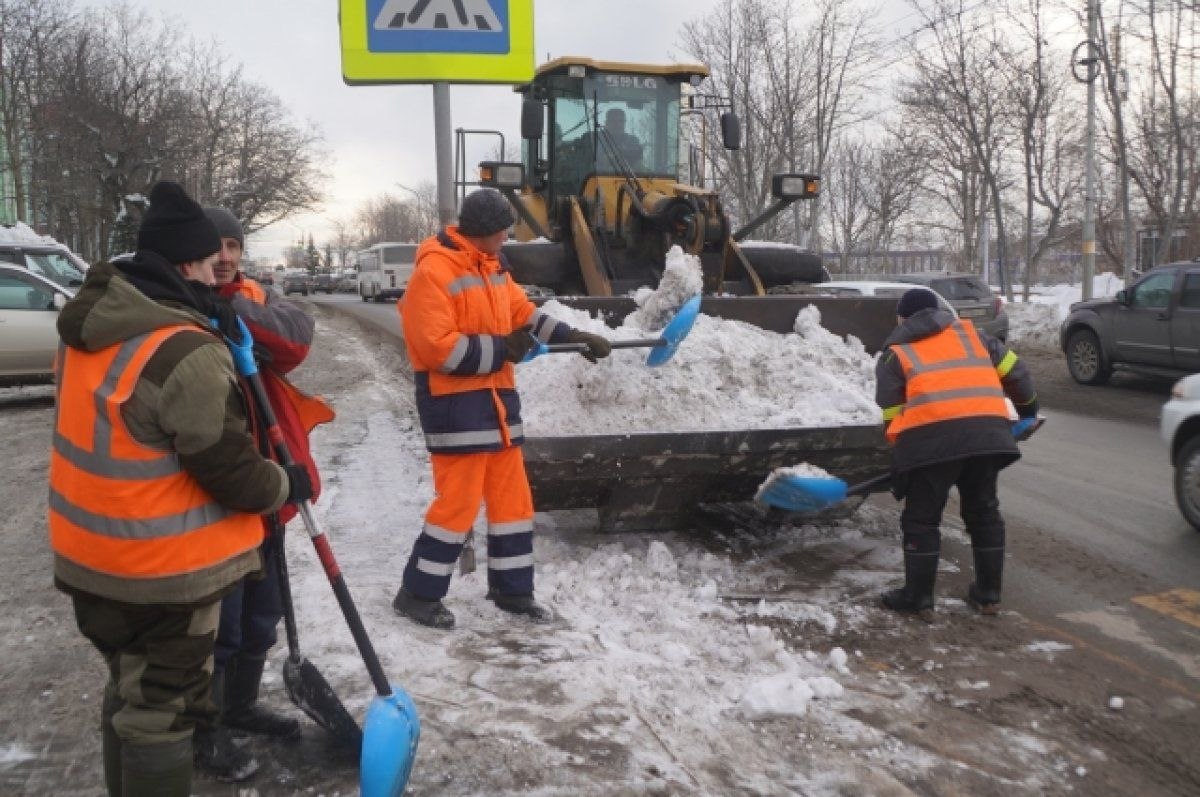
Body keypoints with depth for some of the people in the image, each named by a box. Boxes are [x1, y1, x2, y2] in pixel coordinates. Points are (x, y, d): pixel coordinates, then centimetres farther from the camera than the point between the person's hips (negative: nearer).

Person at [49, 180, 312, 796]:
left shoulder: (94, 321, 1)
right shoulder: (188, 356, -26)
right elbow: (229, 469, -20)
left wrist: (210, 321, -2)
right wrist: (285, 486, -1)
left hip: (92, 556, 9)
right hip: (164, 568, -9)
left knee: (130, 689, 25)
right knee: (162, 708, 7)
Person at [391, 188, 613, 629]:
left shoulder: (491, 267, 13)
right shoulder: (434, 271, -16)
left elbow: (524, 314, 20)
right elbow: (437, 348, -22)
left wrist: (573, 336, 11)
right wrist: (500, 350, -16)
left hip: (496, 397, 9)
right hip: (454, 403, -9)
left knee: (512, 496, 13)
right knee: (458, 502, -4)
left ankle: (511, 589, 27)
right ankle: (418, 594, 13)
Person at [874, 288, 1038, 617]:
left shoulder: (894, 354, 17)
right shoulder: (968, 331, 26)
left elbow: (891, 414, 12)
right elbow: (1012, 369, 26)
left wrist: (903, 453, 22)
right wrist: (1027, 405, 41)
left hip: (932, 435, -4)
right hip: (987, 429, 4)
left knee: (921, 518, 9)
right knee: (983, 512, 20)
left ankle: (918, 595, 15)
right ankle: (988, 594, 28)